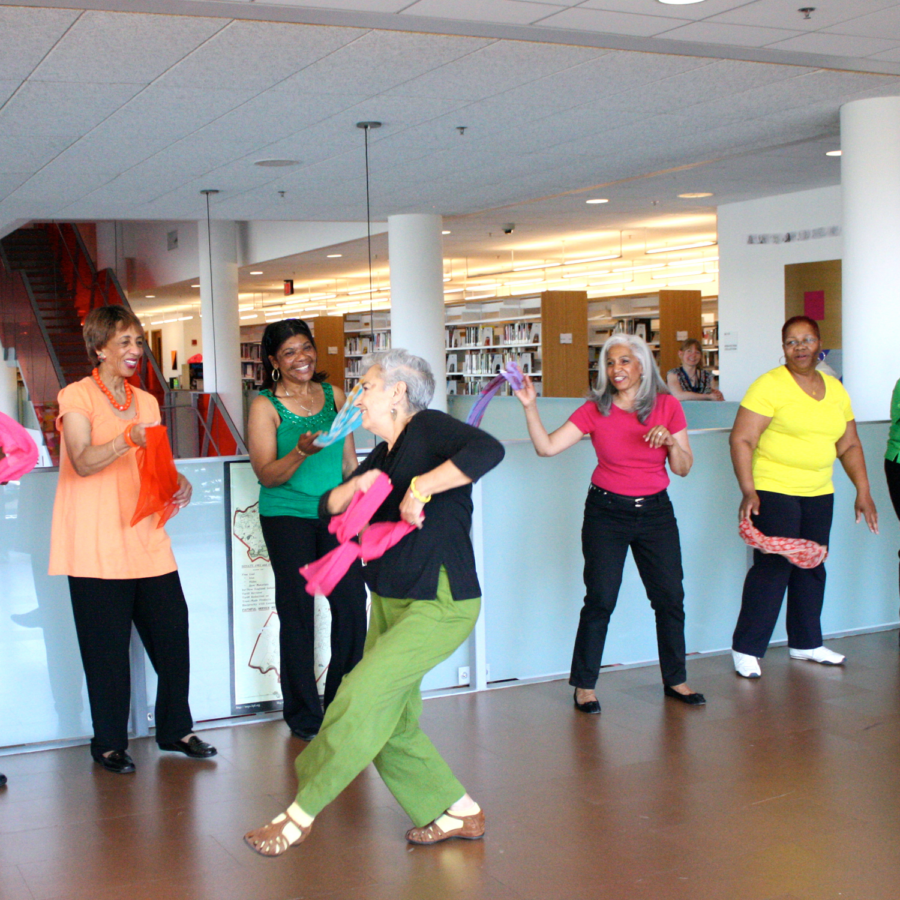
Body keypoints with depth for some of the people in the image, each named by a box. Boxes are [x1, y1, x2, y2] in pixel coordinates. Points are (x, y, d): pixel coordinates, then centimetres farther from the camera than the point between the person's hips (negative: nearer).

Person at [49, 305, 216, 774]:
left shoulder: (146, 401, 16)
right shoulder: (77, 396, -3)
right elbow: (83, 462, -17)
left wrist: (178, 481, -2)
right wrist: (128, 439, -32)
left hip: (147, 537, 6)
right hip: (97, 546, -5)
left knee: (172, 633, 4)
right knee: (107, 647, 0)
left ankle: (175, 729, 19)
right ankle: (108, 743, 13)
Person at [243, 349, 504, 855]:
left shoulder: (428, 429, -11)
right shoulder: (383, 455, 15)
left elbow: (487, 450, -31)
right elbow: (331, 507, 16)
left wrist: (421, 487, -30)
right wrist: (359, 485, -4)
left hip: (441, 604, -9)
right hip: (391, 602, 10)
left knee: (361, 695, -13)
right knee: (391, 726, 9)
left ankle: (301, 814, 0)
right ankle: (459, 813, 24)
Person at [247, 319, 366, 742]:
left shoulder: (334, 396, 9)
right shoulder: (265, 406, -3)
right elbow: (266, 474, -10)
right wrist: (300, 453, -27)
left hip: (335, 514, 3)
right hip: (286, 517, -3)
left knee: (352, 604, -3)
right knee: (297, 612, 1)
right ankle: (304, 715, 15)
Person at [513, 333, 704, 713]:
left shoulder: (668, 406, -1)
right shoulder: (594, 410, -5)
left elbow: (683, 468, 2)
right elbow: (547, 447, -11)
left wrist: (671, 442, -17)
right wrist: (530, 407, -21)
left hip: (655, 511, 2)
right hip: (606, 511, -2)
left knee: (670, 597, 5)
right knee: (600, 599, -5)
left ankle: (675, 680, 22)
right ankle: (584, 686, 8)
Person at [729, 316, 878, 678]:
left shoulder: (835, 389, 12)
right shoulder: (769, 386, -9)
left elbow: (849, 445, 17)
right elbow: (741, 440, -13)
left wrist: (863, 491, 9)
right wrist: (748, 491, -21)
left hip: (819, 494, 6)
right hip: (773, 491, -6)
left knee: (812, 567, 12)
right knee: (772, 567, -9)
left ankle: (806, 642, 26)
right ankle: (746, 648, 0)